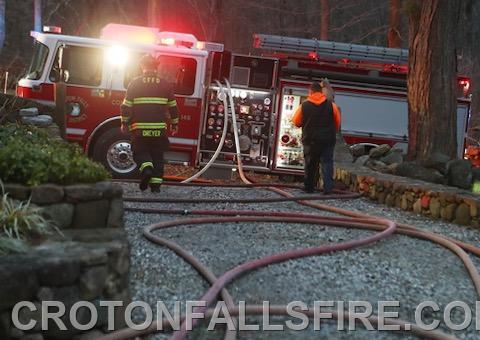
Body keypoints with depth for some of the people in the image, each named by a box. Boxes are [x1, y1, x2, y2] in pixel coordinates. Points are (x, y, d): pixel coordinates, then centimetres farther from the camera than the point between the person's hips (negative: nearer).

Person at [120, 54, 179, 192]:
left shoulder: (135, 83, -1)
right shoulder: (165, 85, 5)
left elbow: (126, 106, -1)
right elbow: (173, 107, 10)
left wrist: (124, 123, 9)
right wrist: (174, 124, 20)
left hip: (140, 128, -2)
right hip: (159, 128, 2)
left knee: (140, 152, 10)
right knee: (157, 155, 9)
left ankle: (146, 168, -19)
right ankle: (156, 183, 5)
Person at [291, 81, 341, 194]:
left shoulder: (304, 106, -5)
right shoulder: (331, 105, -5)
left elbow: (296, 122, 4)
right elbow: (337, 122, 3)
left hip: (310, 140, 1)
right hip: (328, 139, -1)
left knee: (310, 164, 13)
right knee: (327, 162, 3)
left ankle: (309, 188, 18)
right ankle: (328, 188, -10)